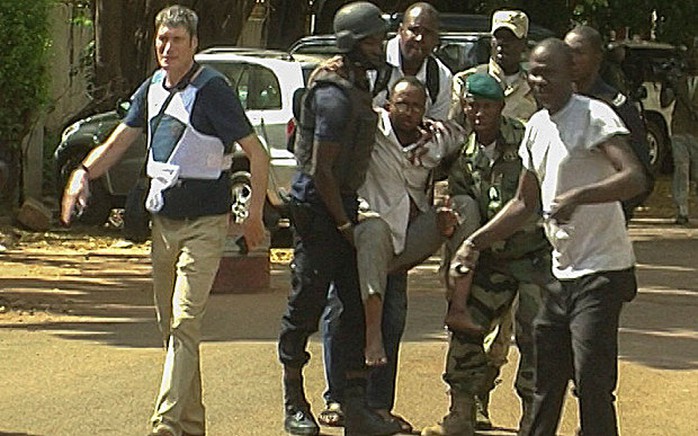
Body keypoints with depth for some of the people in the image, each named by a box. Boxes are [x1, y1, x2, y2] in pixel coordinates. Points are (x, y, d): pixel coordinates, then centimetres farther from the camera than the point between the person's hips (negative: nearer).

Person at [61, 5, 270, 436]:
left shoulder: (212, 89, -14)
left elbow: (257, 153, -12)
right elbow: (120, 141, 14)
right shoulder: (153, 88, 8)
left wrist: (255, 216, -12)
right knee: (170, 324, 11)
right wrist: (84, 172, -4)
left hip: (204, 223, -8)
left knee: (185, 323, -14)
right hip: (163, 220, 8)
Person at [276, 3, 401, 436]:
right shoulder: (334, 95, -19)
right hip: (317, 205, -9)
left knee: (358, 303, 4)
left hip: (343, 203, 9)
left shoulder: (359, 85, 11)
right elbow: (321, 169, -20)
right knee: (308, 303, 0)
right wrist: (344, 224, -15)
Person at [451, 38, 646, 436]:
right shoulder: (537, 127, 13)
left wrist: (578, 196, -38)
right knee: (546, 377, 15)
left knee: (593, 384, -12)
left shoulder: (594, 116, -12)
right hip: (562, 274, 9)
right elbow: (525, 204, 23)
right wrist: (476, 242, 17)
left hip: (602, 272, -9)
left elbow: (635, 179, -26)